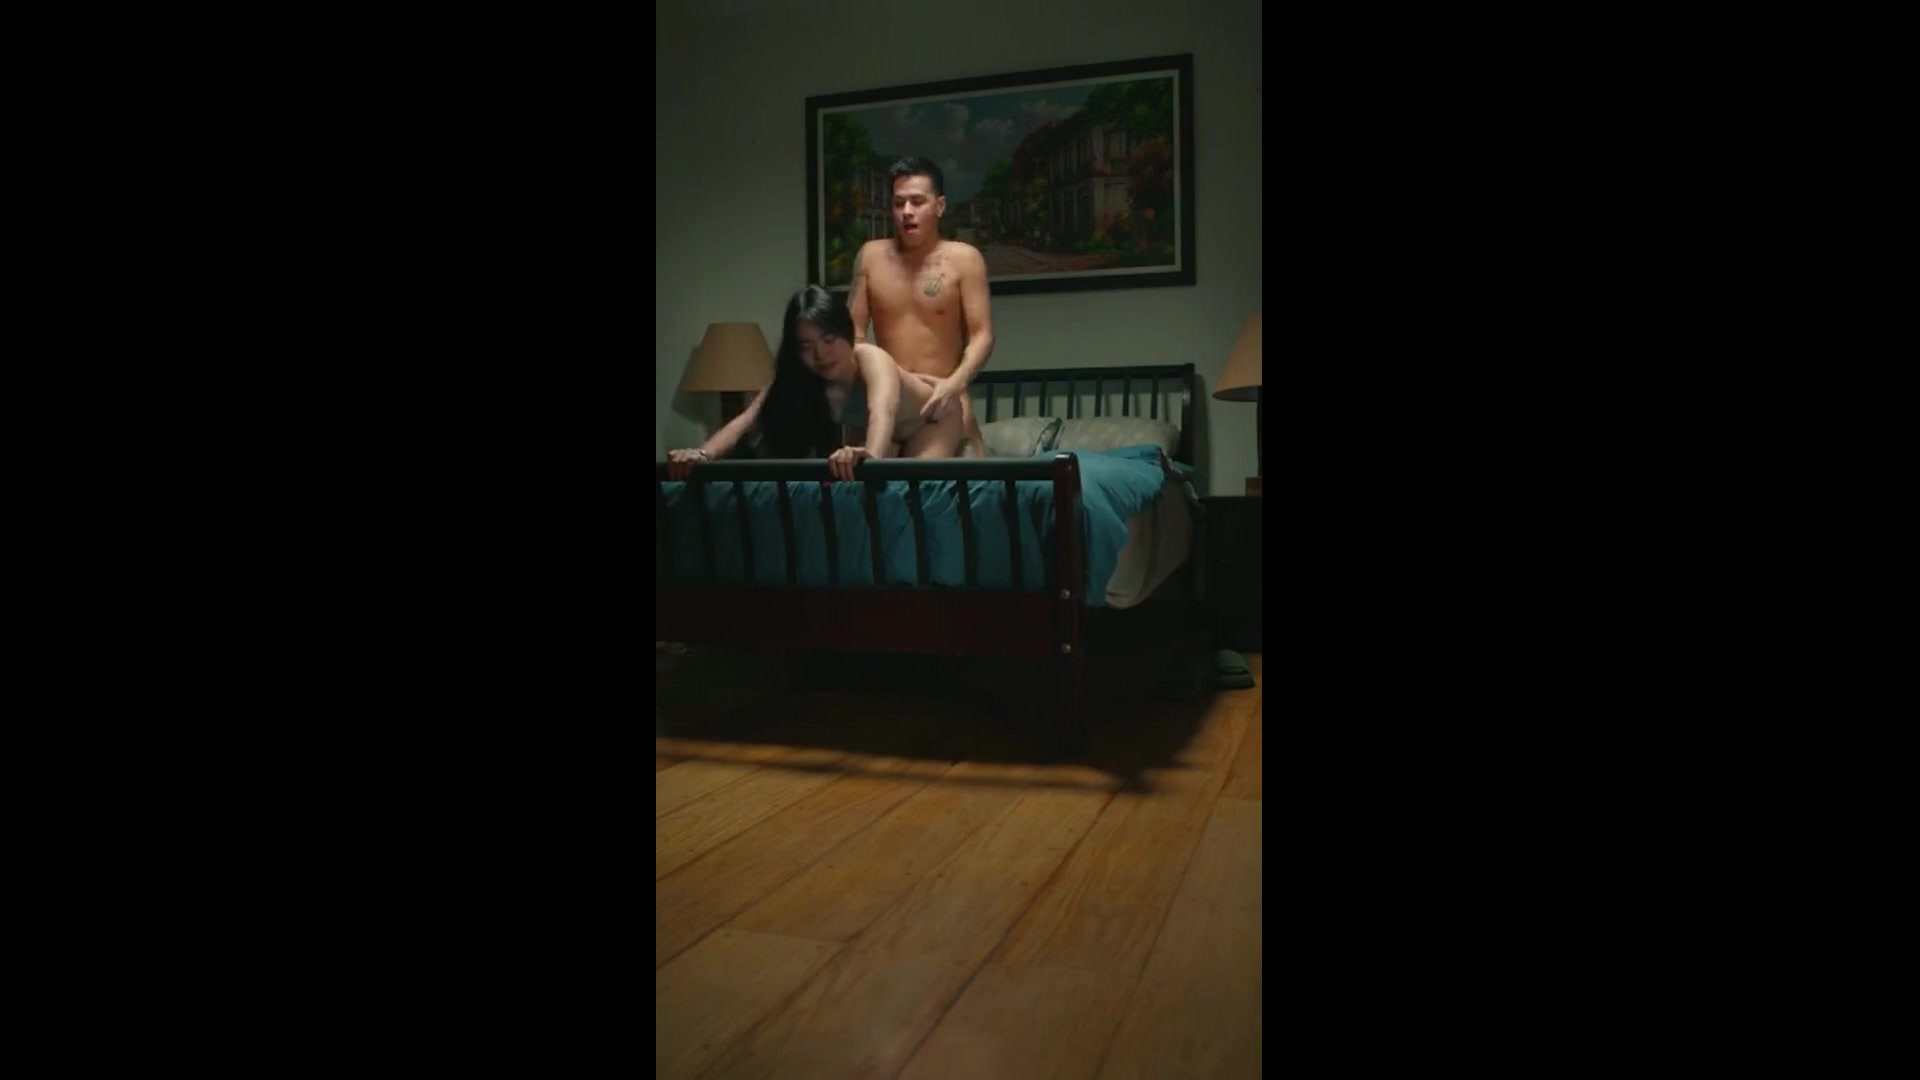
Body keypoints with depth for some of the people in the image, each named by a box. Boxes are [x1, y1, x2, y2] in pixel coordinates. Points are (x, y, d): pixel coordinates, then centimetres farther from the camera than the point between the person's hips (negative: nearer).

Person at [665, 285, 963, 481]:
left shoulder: (872, 360, -41)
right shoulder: (796, 379, -24)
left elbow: (882, 412, -63)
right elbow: (746, 420, -36)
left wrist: (870, 457, -86)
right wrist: (703, 454, -57)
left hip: (932, 418, -5)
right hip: (894, 439, 5)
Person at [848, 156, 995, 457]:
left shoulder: (964, 259, -2)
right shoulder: (871, 256, 6)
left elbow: (982, 334, -8)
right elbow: (854, 331, 7)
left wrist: (956, 383, -25)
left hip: (944, 398, -2)